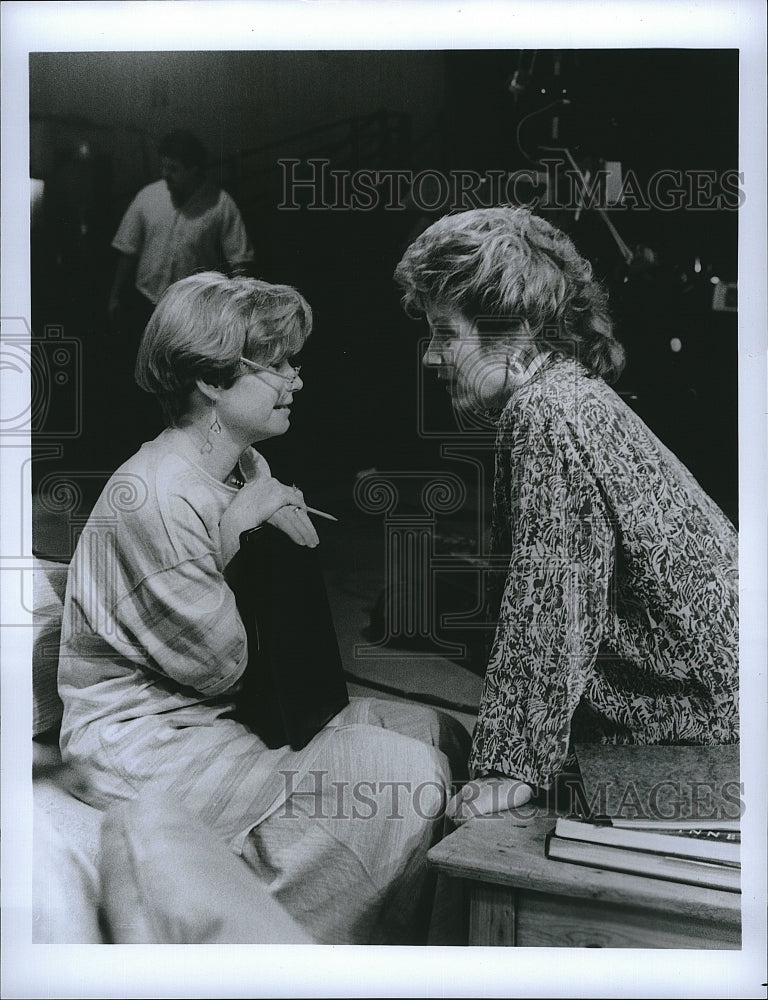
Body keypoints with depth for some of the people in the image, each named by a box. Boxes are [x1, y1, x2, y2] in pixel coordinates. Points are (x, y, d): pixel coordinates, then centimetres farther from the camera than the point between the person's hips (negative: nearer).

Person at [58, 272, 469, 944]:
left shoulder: (248, 471, 6)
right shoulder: (152, 497, -23)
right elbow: (215, 666, -19)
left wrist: (281, 528, -5)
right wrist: (229, 535, -16)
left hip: (227, 711, 10)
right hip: (146, 743, -10)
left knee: (440, 735, 2)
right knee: (409, 779, -19)